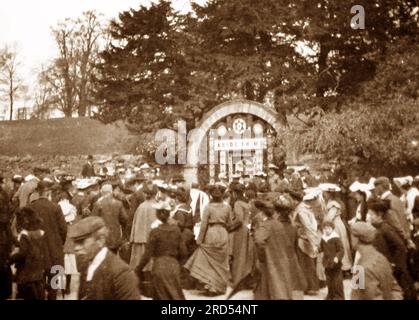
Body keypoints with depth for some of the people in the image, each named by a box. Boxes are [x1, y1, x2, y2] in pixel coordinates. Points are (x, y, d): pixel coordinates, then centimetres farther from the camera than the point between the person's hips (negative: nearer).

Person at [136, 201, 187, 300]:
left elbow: (147, 254, -10)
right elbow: (183, 252, 3)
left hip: (160, 267, -4)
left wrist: (138, 269, 0)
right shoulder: (176, 230, 1)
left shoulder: (155, 232, -11)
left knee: (162, 296, 7)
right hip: (174, 266, 4)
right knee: (176, 295, 14)